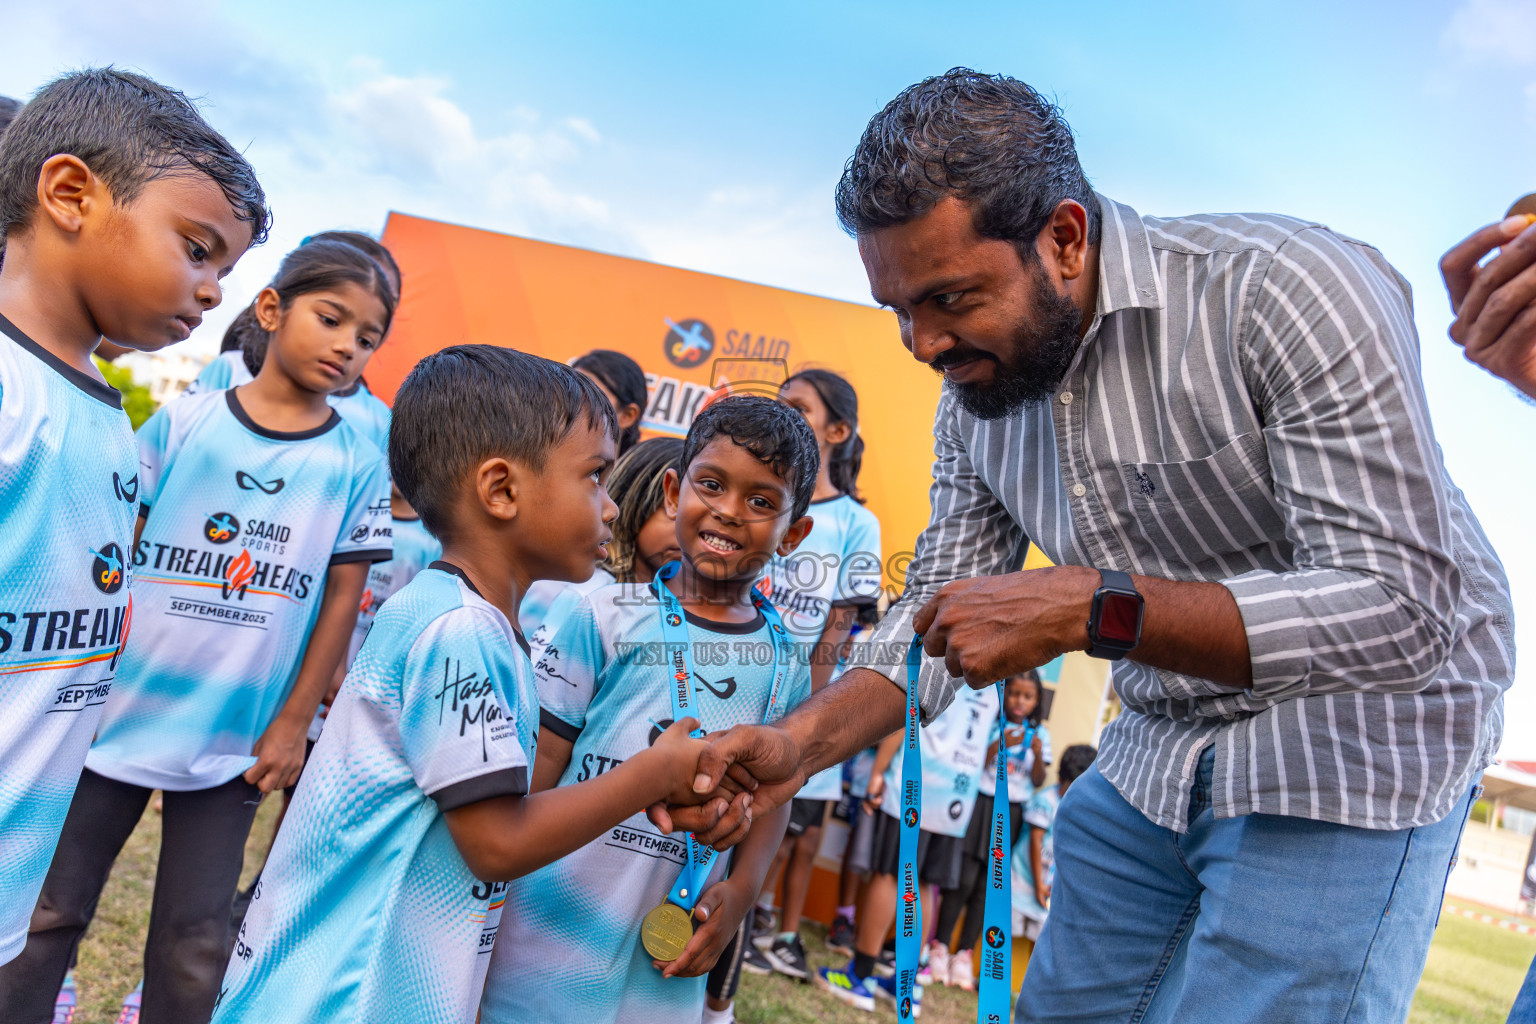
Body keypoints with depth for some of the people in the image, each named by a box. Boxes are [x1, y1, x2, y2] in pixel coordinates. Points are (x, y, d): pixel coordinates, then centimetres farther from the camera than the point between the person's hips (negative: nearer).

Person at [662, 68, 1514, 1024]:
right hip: (1153, 757, 6)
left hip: (1354, 750, -6)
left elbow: (1403, 610, -28)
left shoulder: (1290, 290, -24)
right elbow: (939, 607, 2)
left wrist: (1087, 608, -35)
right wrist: (800, 743, -16)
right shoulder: (975, 388, -3)